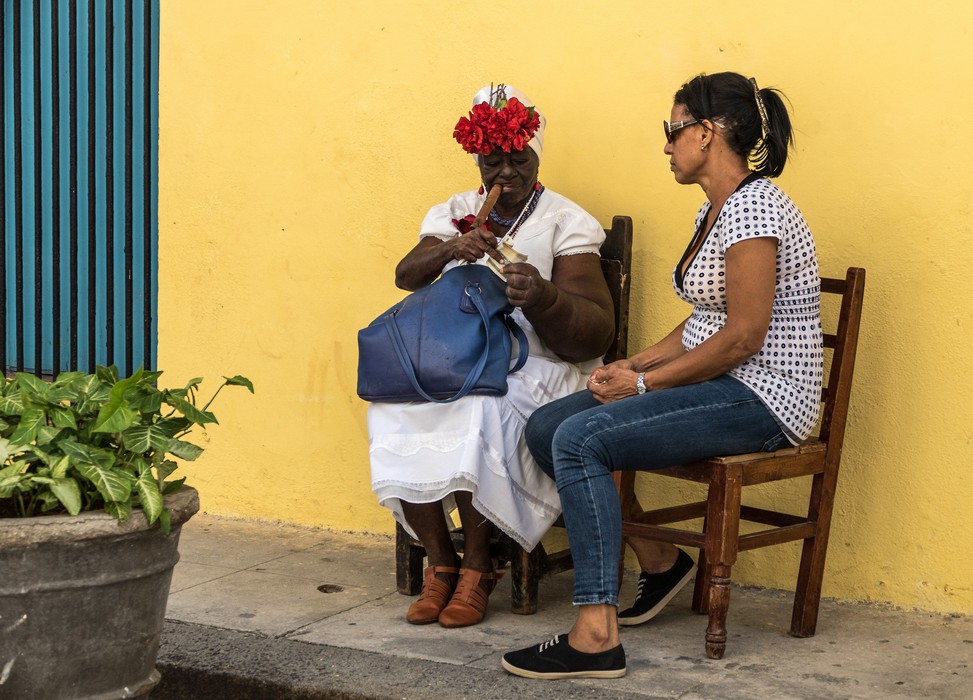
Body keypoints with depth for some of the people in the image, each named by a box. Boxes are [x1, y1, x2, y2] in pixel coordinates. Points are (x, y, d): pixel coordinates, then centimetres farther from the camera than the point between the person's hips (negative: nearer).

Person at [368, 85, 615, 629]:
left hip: (533, 366, -3)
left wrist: (544, 296, -29)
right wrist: (449, 251, -25)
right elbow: (406, 275, -3)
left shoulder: (566, 222, 3)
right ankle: (440, 561, -15)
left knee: (482, 410, -36)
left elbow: (598, 331, -8)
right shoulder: (453, 215, 15)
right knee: (395, 405, -28)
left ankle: (478, 567, -19)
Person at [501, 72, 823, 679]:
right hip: (718, 386, 10)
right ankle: (657, 560, 14)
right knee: (545, 428, 0)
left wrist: (645, 384, -13)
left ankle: (596, 639, -25)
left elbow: (743, 338, -21)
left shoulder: (753, 209, -16)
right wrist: (636, 365, 5)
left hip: (762, 400, -10)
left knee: (581, 439, -25)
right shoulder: (715, 210, 16)